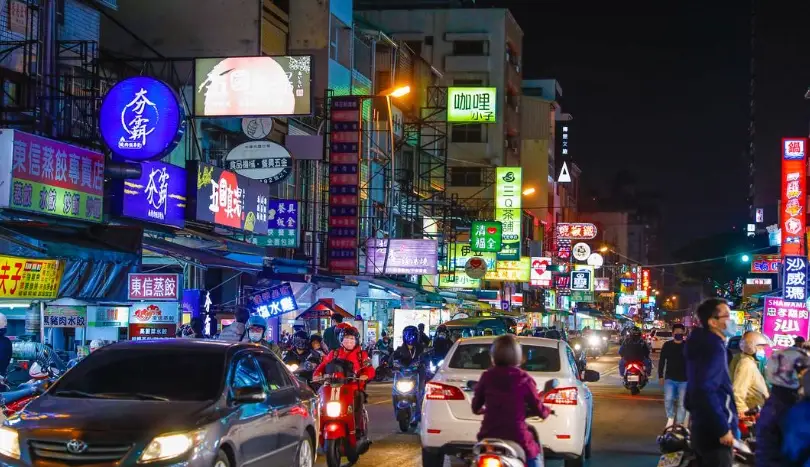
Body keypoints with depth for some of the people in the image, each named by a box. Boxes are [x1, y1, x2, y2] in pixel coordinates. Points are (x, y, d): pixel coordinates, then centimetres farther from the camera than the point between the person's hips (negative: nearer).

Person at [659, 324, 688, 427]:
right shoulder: (667, 345, 2)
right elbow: (661, 361, 7)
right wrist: (660, 376, 4)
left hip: (684, 380, 0)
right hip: (670, 378, 0)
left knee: (681, 403, 5)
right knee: (668, 399, -16)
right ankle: (670, 418, 9)